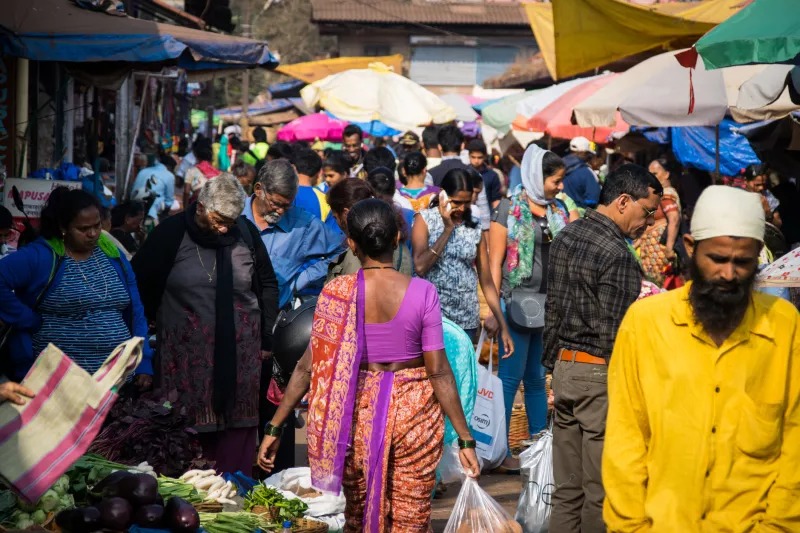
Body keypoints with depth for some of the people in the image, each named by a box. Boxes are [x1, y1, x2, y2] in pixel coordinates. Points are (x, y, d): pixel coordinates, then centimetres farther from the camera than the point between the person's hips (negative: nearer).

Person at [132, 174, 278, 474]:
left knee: (238, 426, 1)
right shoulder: (171, 233, -4)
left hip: (240, 352, 2)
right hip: (185, 353, -2)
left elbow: (268, 286, 13)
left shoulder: (245, 233, 3)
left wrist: (266, 338, 11)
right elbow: (139, 282, 7)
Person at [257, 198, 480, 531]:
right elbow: (439, 372, -12)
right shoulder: (422, 293, -12)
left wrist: (274, 428, 1)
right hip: (414, 413, -1)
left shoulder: (337, 293, -9)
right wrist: (465, 439, -6)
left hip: (360, 412, 2)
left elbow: (309, 366, -7)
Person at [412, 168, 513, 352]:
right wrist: (447, 230, -11)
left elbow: (487, 282, 8)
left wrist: (504, 327, 3)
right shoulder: (425, 219, -1)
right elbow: (420, 267, -15)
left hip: (466, 320, 3)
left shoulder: (475, 229, 8)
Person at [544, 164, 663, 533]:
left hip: (564, 368, 9)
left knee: (567, 489, 13)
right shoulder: (617, 254, -17)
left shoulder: (565, 237, 9)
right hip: (600, 377, -8)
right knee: (601, 493, 0)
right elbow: (615, 335, -19)